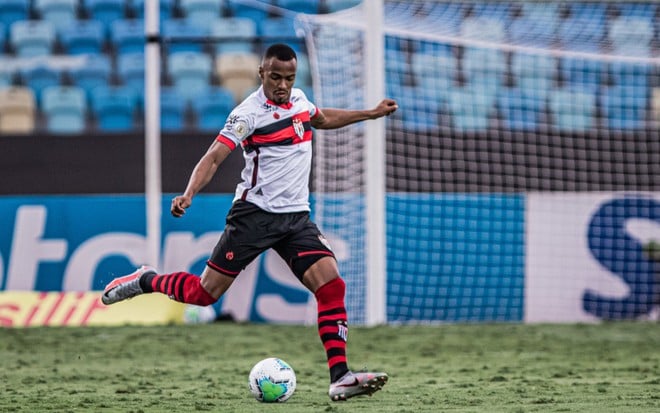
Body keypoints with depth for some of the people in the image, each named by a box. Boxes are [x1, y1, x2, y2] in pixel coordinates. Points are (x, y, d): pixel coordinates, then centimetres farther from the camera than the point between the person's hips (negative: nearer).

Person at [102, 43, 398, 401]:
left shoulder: (298, 99, 9)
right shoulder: (249, 112, -12)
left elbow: (322, 119, 33)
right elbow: (214, 157, -18)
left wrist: (370, 113, 32)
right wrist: (188, 194, -33)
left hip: (296, 216, 5)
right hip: (255, 213, -5)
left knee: (331, 285, -13)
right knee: (205, 293, -4)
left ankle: (340, 377, -15)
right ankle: (145, 281, 25)